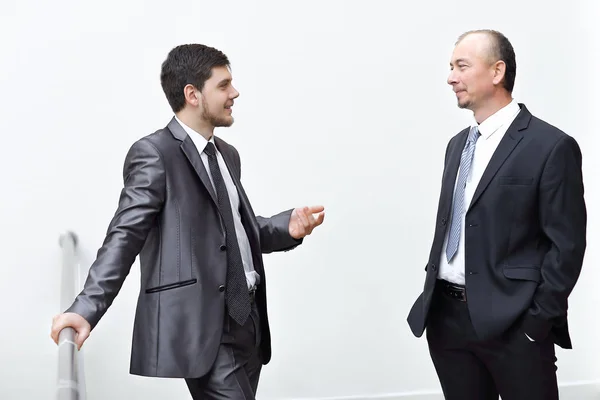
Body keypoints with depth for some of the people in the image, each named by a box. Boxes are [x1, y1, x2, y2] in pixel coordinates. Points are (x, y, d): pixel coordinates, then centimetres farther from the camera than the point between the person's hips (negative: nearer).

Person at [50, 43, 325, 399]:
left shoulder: (228, 155, 18)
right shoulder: (154, 153, -8)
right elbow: (125, 236, -14)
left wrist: (287, 227, 5)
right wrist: (87, 307, -24)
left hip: (247, 320, 8)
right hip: (203, 326, -8)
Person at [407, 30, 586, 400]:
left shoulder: (551, 146, -9)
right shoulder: (458, 144, 14)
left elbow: (567, 245, -10)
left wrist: (538, 322, -13)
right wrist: (433, 295, 10)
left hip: (512, 323, -6)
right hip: (446, 316, 7)